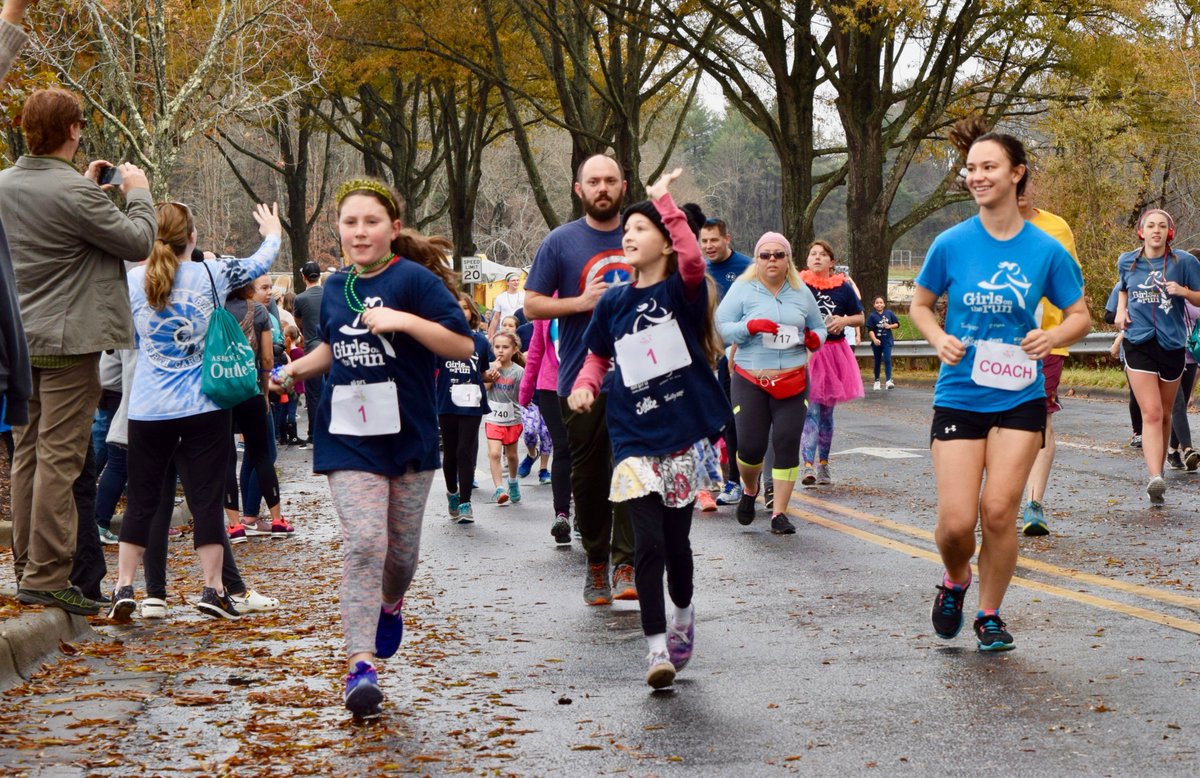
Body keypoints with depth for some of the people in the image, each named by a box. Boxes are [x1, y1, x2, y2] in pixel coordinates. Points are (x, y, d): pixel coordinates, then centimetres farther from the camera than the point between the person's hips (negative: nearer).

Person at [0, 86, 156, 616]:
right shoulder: (74, 192, -18)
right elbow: (137, 241, -11)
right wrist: (138, 193, 5)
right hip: (68, 342, -8)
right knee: (59, 461, -6)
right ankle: (47, 577, -6)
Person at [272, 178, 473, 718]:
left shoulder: (414, 279, -9)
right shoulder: (336, 287, 8)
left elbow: (463, 344, -16)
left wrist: (403, 320, -25)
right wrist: (299, 369, 9)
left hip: (409, 436, -2)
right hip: (349, 437, 2)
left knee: (402, 548, 12)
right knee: (363, 543, -14)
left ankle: (390, 604, 47)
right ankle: (360, 665, -15)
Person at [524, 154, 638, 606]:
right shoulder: (561, 242, 2)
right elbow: (532, 305, 2)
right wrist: (581, 302, -12)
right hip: (581, 378, 0)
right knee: (589, 478, 6)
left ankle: (627, 566, -7)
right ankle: (596, 565, 18)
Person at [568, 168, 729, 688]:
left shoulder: (681, 291, -4)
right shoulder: (613, 304, 7)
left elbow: (693, 259, -26)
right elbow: (599, 355, 21)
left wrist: (664, 201, -25)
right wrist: (586, 383, 1)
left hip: (684, 435, -2)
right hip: (634, 440, 2)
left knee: (676, 541, 8)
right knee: (648, 543, -8)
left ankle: (683, 613, 36)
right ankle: (657, 646, -3)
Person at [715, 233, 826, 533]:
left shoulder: (802, 292, 11)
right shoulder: (742, 289, 1)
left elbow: (818, 326, 22)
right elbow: (719, 326, -4)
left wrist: (814, 338, -2)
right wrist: (750, 326, -19)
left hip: (792, 381, 2)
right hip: (750, 381, -2)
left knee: (787, 446, -5)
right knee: (749, 447, -4)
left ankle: (779, 513, 5)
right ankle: (749, 491, 30)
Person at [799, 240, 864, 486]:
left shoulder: (843, 287, 5)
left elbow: (860, 317, 14)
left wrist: (844, 320, -6)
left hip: (835, 353, 4)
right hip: (806, 353, -3)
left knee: (827, 412, 13)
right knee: (811, 411, -13)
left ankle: (823, 466, 23)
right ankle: (808, 466, -19)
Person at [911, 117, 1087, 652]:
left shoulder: (1046, 250, -4)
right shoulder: (951, 244, -4)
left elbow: (1079, 316, 7)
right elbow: (920, 306, 10)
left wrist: (1053, 337, -14)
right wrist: (940, 340, -10)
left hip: (1019, 400, 0)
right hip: (958, 398, 0)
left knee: (998, 511, -5)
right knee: (956, 520, -7)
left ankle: (990, 615, 16)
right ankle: (955, 582, 27)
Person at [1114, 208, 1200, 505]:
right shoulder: (1127, 261, 6)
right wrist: (1121, 309, 9)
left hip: (1172, 344, 1)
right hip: (1139, 344, 0)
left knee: (1164, 414, 13)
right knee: (1151, 414, -14)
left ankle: (1159, 471, 30)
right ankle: (1155, 478, -26)